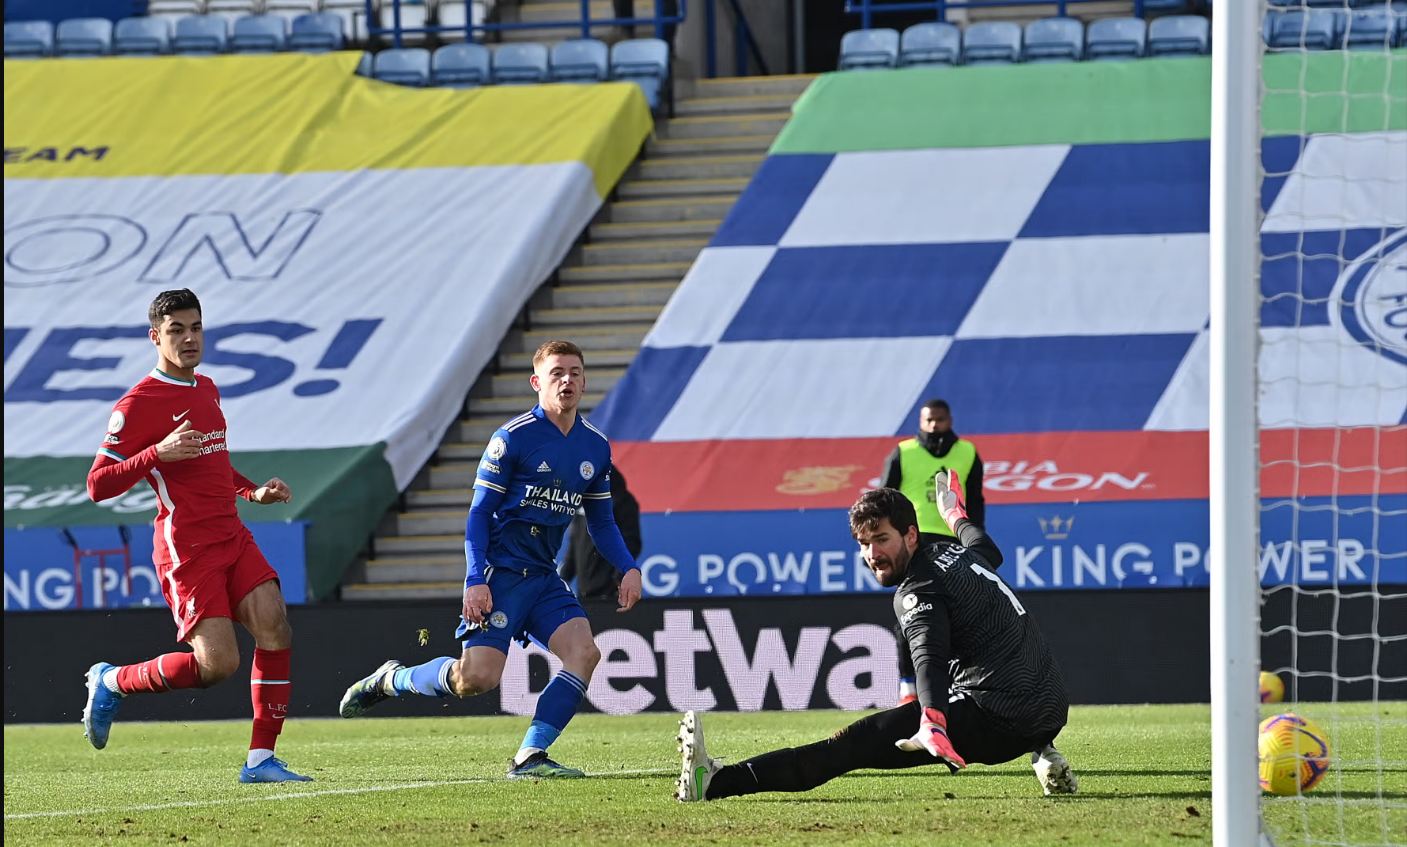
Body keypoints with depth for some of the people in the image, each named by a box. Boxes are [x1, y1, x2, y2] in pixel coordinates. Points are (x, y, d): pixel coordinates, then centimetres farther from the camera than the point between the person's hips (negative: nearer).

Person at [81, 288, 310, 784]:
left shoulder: (207, 390, 17)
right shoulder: (138, 404, -9)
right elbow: (97, 486, -13)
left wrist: (253, 491, 19)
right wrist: (158, 453, -25)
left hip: (231, 536, 7)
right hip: (186, 548, -7)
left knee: (274, 628, -12)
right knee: (218, 663, -15)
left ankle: (260, 760, -7)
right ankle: (113, 682, 10)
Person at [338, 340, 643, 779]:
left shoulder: (596, 447, 9)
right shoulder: (513, 438, -9)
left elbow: (601, 522, 19)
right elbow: (479, 513, -8)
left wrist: (628, 568, 3)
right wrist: (476, 580, -18)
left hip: (543, 575, 6)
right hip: (500, 573, -6)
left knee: (584, 652, -17)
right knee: (476, 677, -17)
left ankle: (530, 756, -12)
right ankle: (391, 679, 11)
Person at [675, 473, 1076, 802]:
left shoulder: (918, 593, -9)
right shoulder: (956, 551, 16)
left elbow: (931, 660, -28)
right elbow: (987, 548, 42)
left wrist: (933, 725, -45)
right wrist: (956, 514, 62)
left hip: (999, 716, -9)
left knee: (855, 743, -14)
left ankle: (715, 782, -22)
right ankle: (1043, 757, 19)